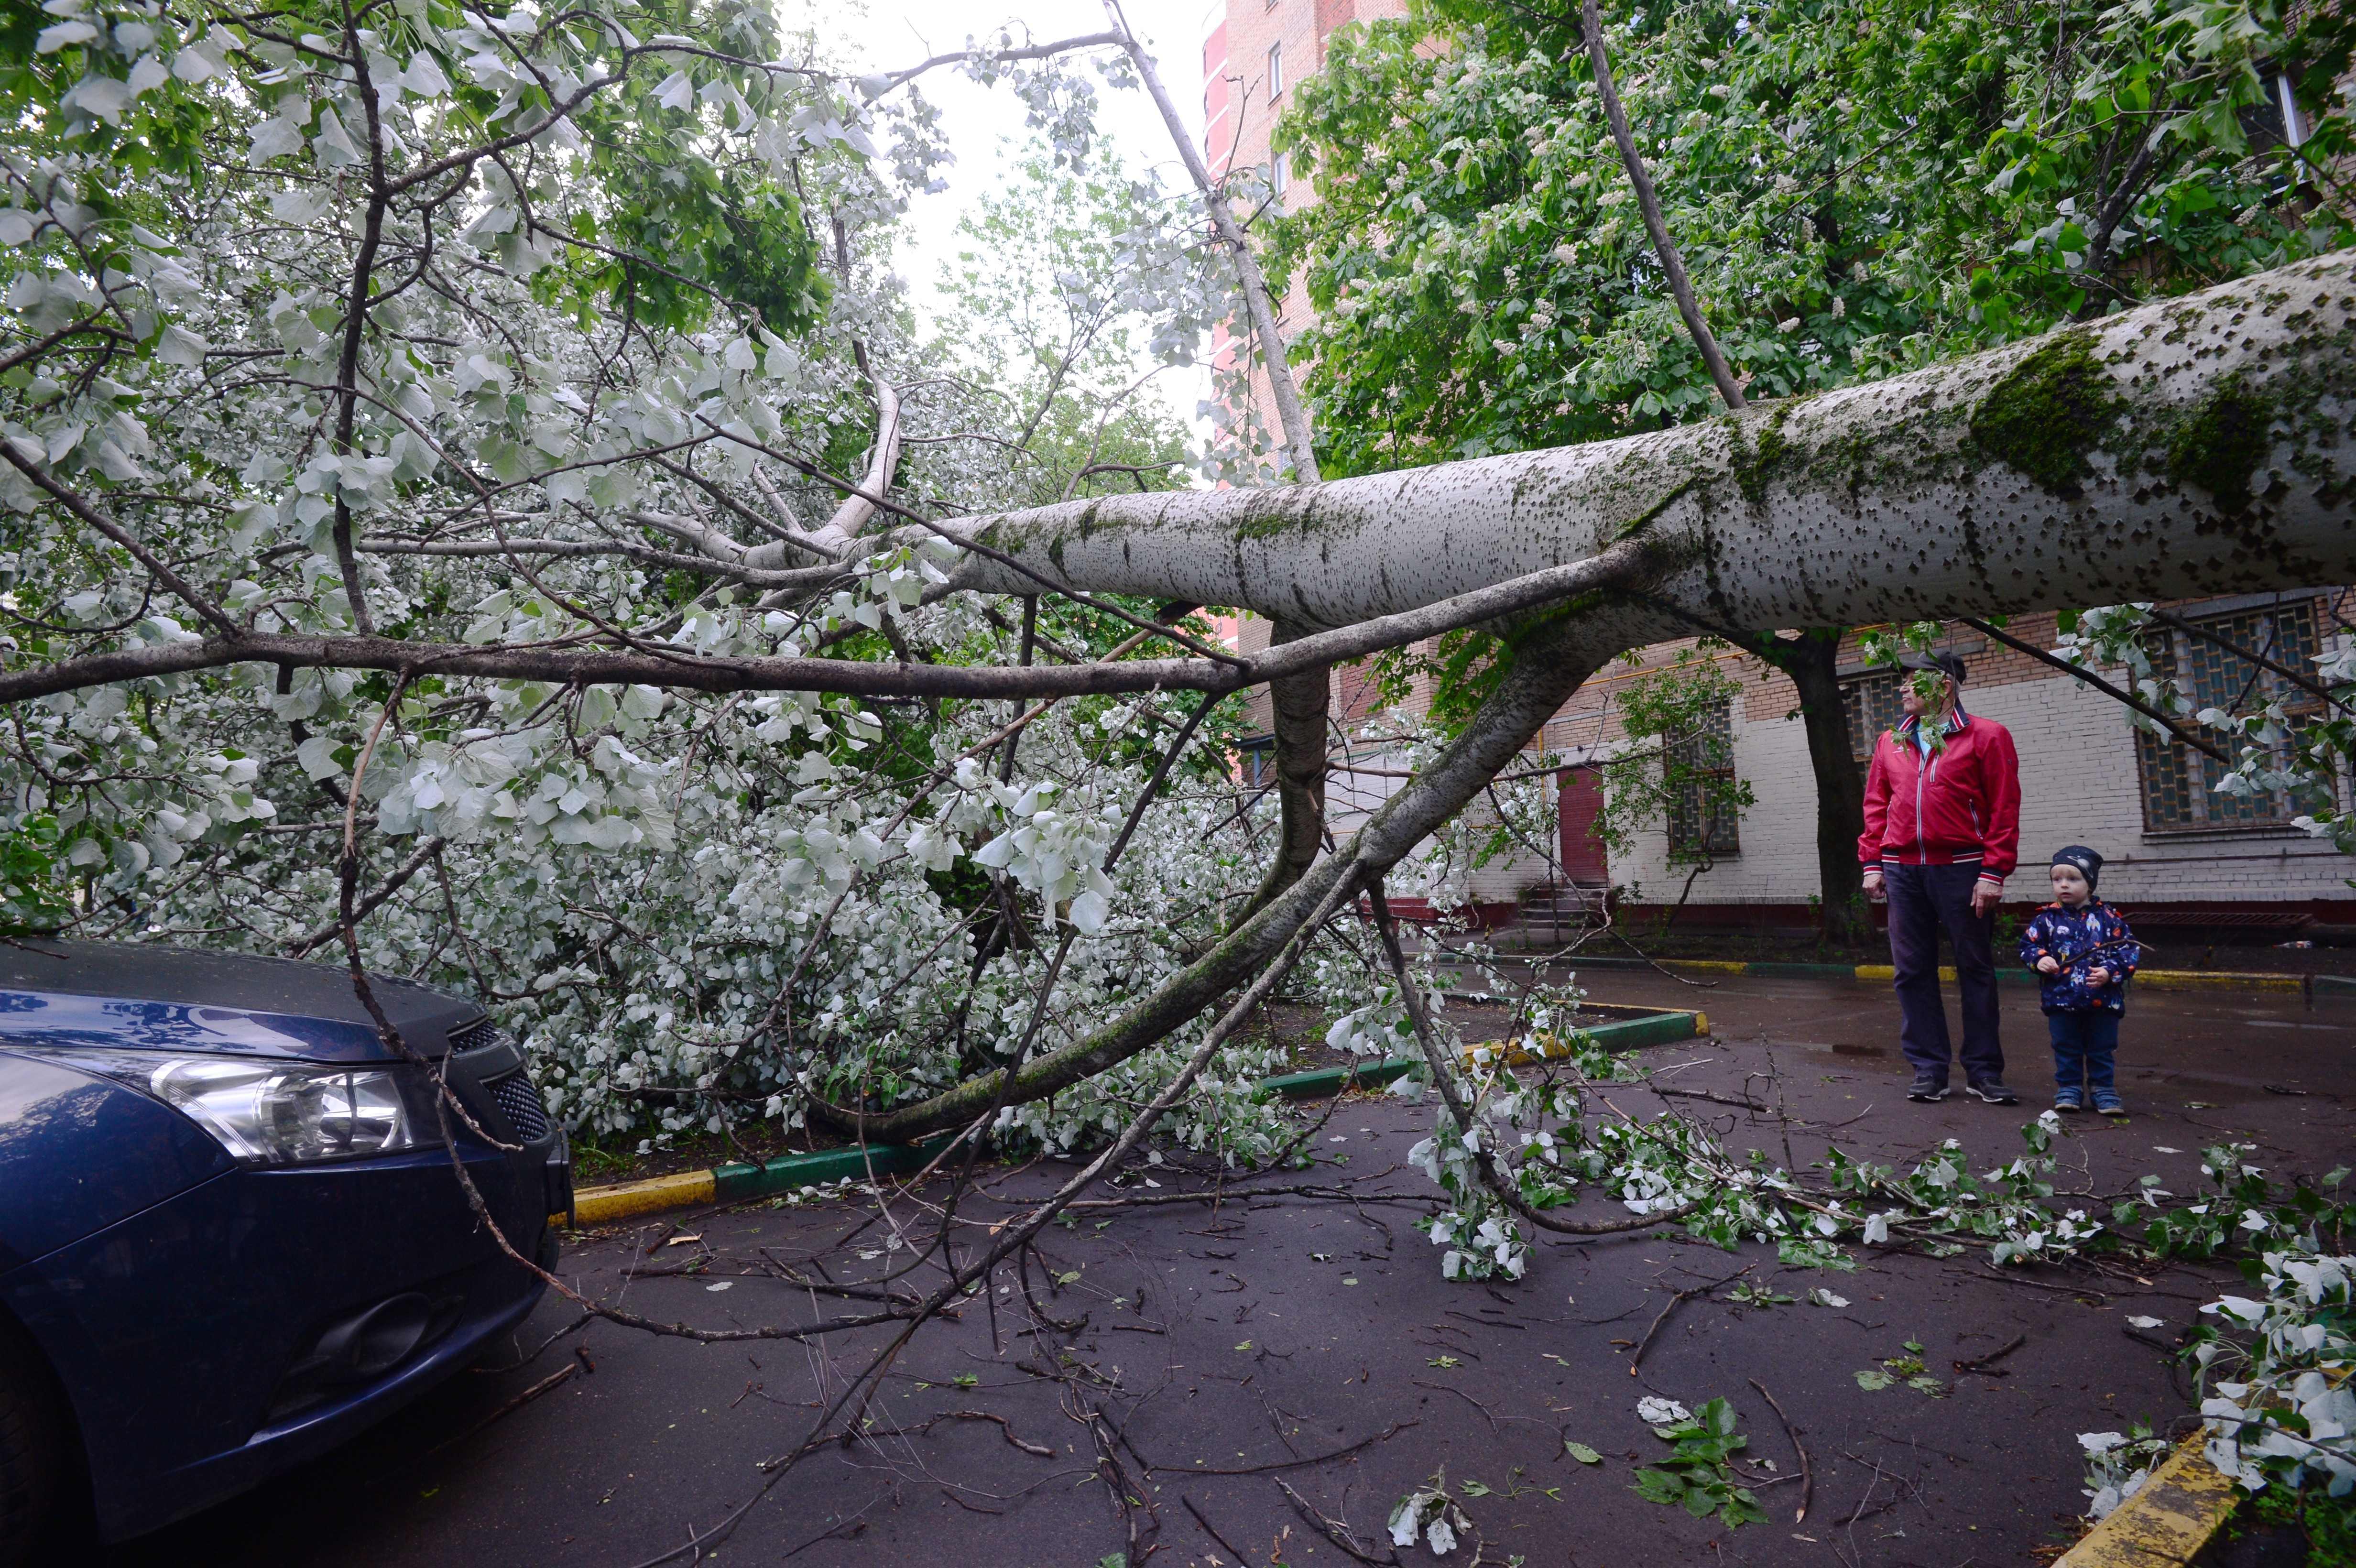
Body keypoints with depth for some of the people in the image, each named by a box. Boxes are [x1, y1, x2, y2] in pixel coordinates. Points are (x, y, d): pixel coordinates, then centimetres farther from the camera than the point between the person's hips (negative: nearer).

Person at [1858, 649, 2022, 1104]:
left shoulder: (1986, 736, 0)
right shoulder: (1891, 742, 12)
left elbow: (2004, 810, -5)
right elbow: (1876, 806, 13)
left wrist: (1994, 872, -11)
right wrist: (1872, 863, 5)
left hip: (1962, 869, -4)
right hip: (1902, 871, 4)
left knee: (1976, 969, 6)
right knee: (1912, 971, 6)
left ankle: (1984, 1072, 16)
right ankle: (1929, 1070, 15)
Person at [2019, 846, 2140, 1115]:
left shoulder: (2108, 918, -1)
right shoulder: (2048, 918, 1)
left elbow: (2130, 950, -1)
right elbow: (2028, 944, 7)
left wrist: (2110, 972, -14)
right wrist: (2039, 959, -13)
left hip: (2102, 999, 0)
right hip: (2060, 999, 0)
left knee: (2103, 1049, 9)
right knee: (2066, 1049, 8)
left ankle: (2104, 1090, 21)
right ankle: (2068, 1089, 18)